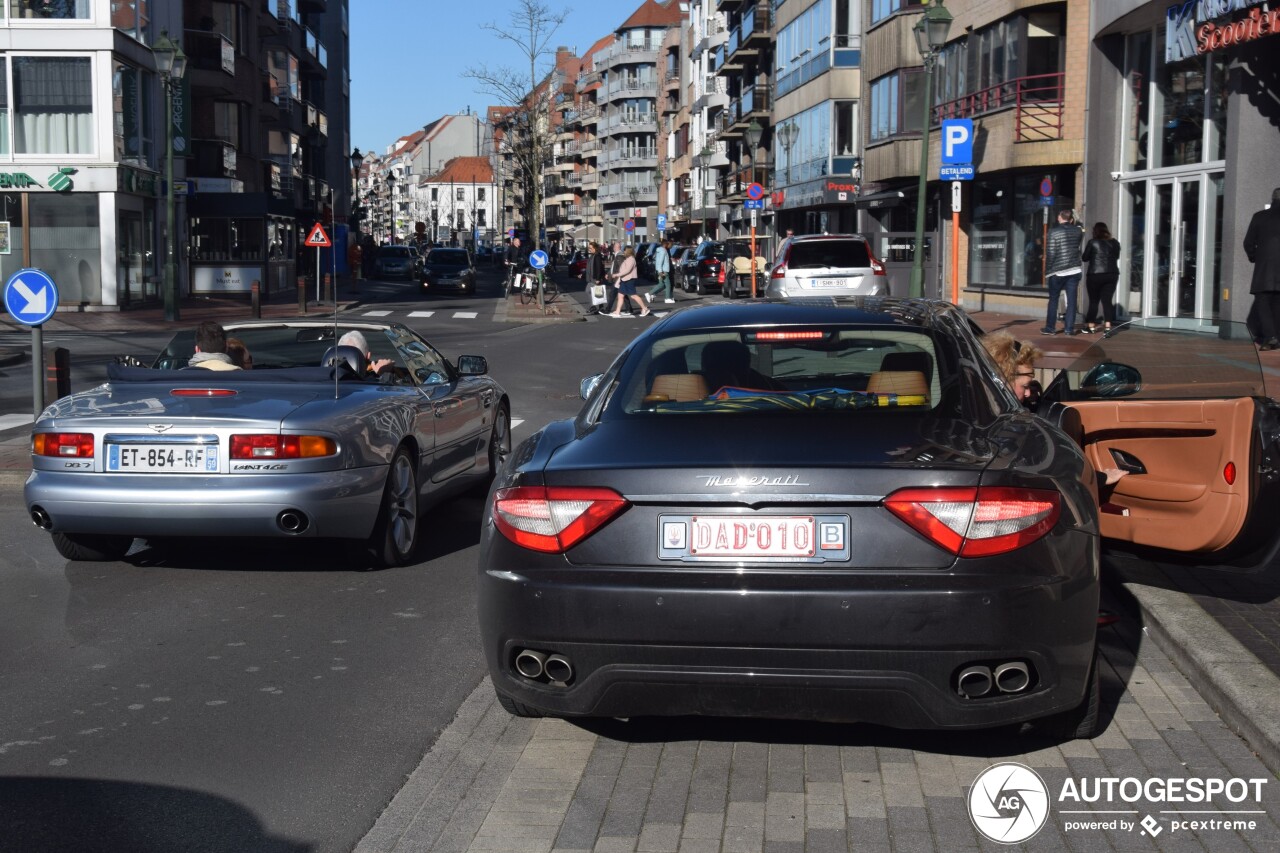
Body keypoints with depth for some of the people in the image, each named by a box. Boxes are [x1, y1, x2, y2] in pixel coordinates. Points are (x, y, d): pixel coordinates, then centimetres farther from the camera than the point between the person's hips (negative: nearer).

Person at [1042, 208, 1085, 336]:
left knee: (1053, 300, 7)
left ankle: (1050, 327, 8)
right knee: (1071, 300, 4)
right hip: (1074, 270, 3)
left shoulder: (1053, 232, -9)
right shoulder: (1078, 230, 2)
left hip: (1057, 271, -3)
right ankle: (1069, 328, 4)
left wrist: (1047, 272, -2)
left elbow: (1050, 254, -10)